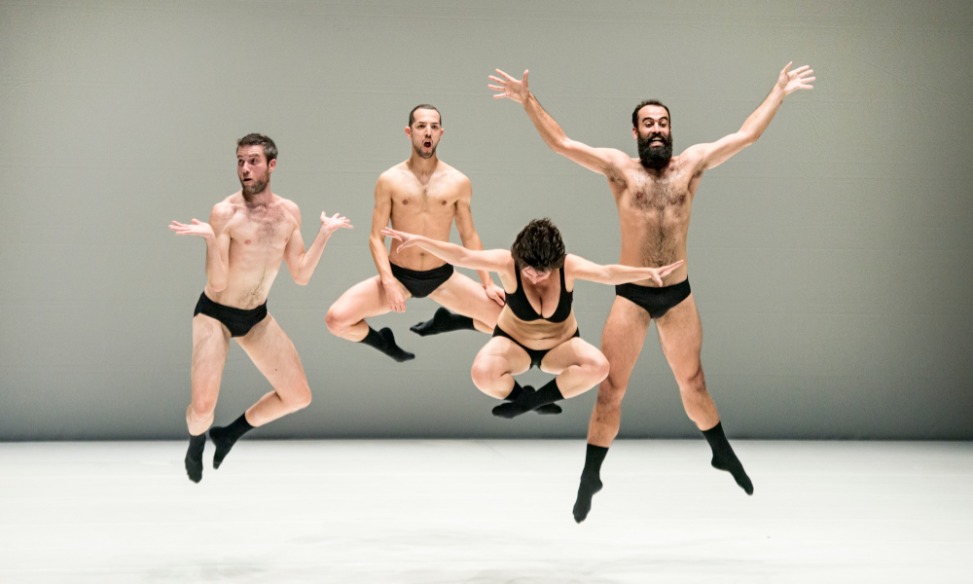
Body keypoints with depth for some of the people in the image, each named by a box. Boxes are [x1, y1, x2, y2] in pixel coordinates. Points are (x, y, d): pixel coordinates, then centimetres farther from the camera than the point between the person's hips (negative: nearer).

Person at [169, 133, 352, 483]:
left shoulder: (289, 212, -2)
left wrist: (325, 233, -7)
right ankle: (196, 443, 21)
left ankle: (231, 433, 26)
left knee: (299, 396, 5)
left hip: (257, 317, 5)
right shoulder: (225, 212, -18)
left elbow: (301, 276, -2)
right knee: (202, 407, -17)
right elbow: (217, 284, -21)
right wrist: (210, 239, -35)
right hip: (215, 314, -5)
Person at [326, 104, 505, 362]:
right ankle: (384, 342, 12)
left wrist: (487, 283, 1)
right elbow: (376, 238, -6)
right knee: (336, 319, -21)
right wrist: (388, 282, -20)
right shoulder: (390, 181, -6)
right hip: (398, 276, -1)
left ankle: (443, 323, 18)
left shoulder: (458, 182, -2)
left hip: (443, 278, 2)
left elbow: (469, 236, 7)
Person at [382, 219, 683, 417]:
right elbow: (461, 256, -32)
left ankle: (533, 400, -10)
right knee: (482, 374, -35)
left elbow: (608, 273, -30)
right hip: (514, 342, -1)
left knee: (598, 366, -30)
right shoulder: (507, 262, -26)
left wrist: (648, 272, -45)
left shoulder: (569, 266, -23)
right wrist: (419, 240, -43)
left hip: (561, 344, 2)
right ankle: (522, 395, 0)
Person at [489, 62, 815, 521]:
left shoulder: (692, 163, 4)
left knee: (692, 383, 17)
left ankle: (724, 454, 36)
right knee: (610, 390, 1)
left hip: (679, 294, 2)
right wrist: (528, 101, -18)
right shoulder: (620, 167, -2)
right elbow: (562, 144, -9)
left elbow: (746, 135, 8)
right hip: (631, 295, -2)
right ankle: (590, 478, 12)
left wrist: (780, 91, 10)